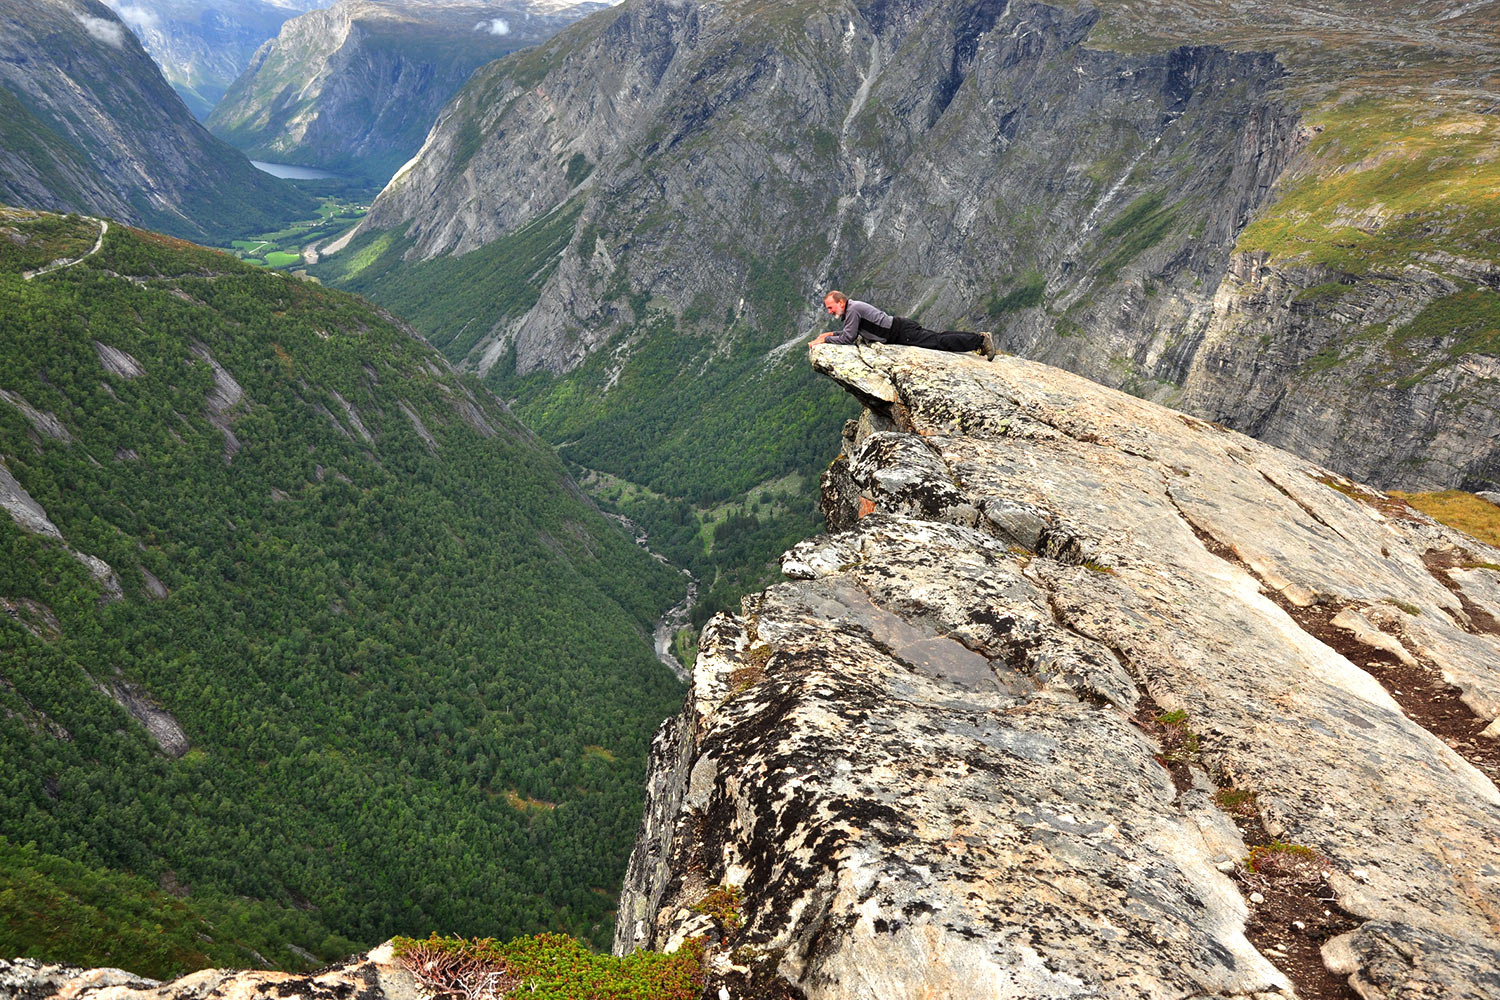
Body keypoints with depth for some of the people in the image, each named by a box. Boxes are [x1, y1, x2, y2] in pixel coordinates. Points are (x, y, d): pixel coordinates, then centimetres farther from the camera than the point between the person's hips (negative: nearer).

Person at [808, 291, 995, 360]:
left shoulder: (853, 309, -15)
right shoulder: (852, 308, 15)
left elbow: (848, 338, -18)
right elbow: (851, 333, 29)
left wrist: (825, 340, -10)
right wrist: (831, 333, 19)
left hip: (902, 332, -9)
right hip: (901, 329, 9)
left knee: (939, 341, -11)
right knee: (938, 337, 11)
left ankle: (981, 340, -10)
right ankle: (979, 337, 14)